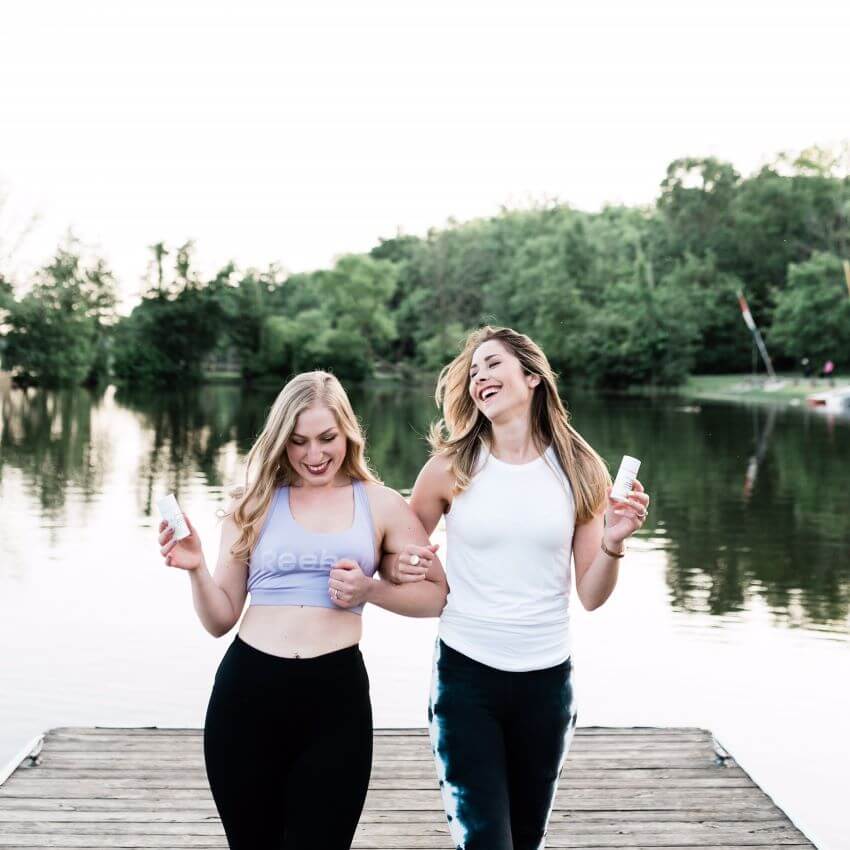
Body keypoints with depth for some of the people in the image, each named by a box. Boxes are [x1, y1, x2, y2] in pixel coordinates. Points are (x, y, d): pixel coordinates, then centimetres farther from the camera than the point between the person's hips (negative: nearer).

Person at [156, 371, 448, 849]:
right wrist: (196, 568, -10)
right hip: (246, 693, 2)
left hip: (337, 698, -1)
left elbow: (437, 595, 6)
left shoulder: (380, 504, 4)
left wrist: (370, 590, -8)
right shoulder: (255, 505, 6)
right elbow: (220, 620, 7)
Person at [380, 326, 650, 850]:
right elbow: (396, 555, 6)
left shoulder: (579, 471, -2)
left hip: (547, 679, 2)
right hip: (465, 674, -2)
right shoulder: (451, 466, -5)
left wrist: (613, 544, -18)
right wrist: (402, 567, -15)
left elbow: (591, 596, 0)